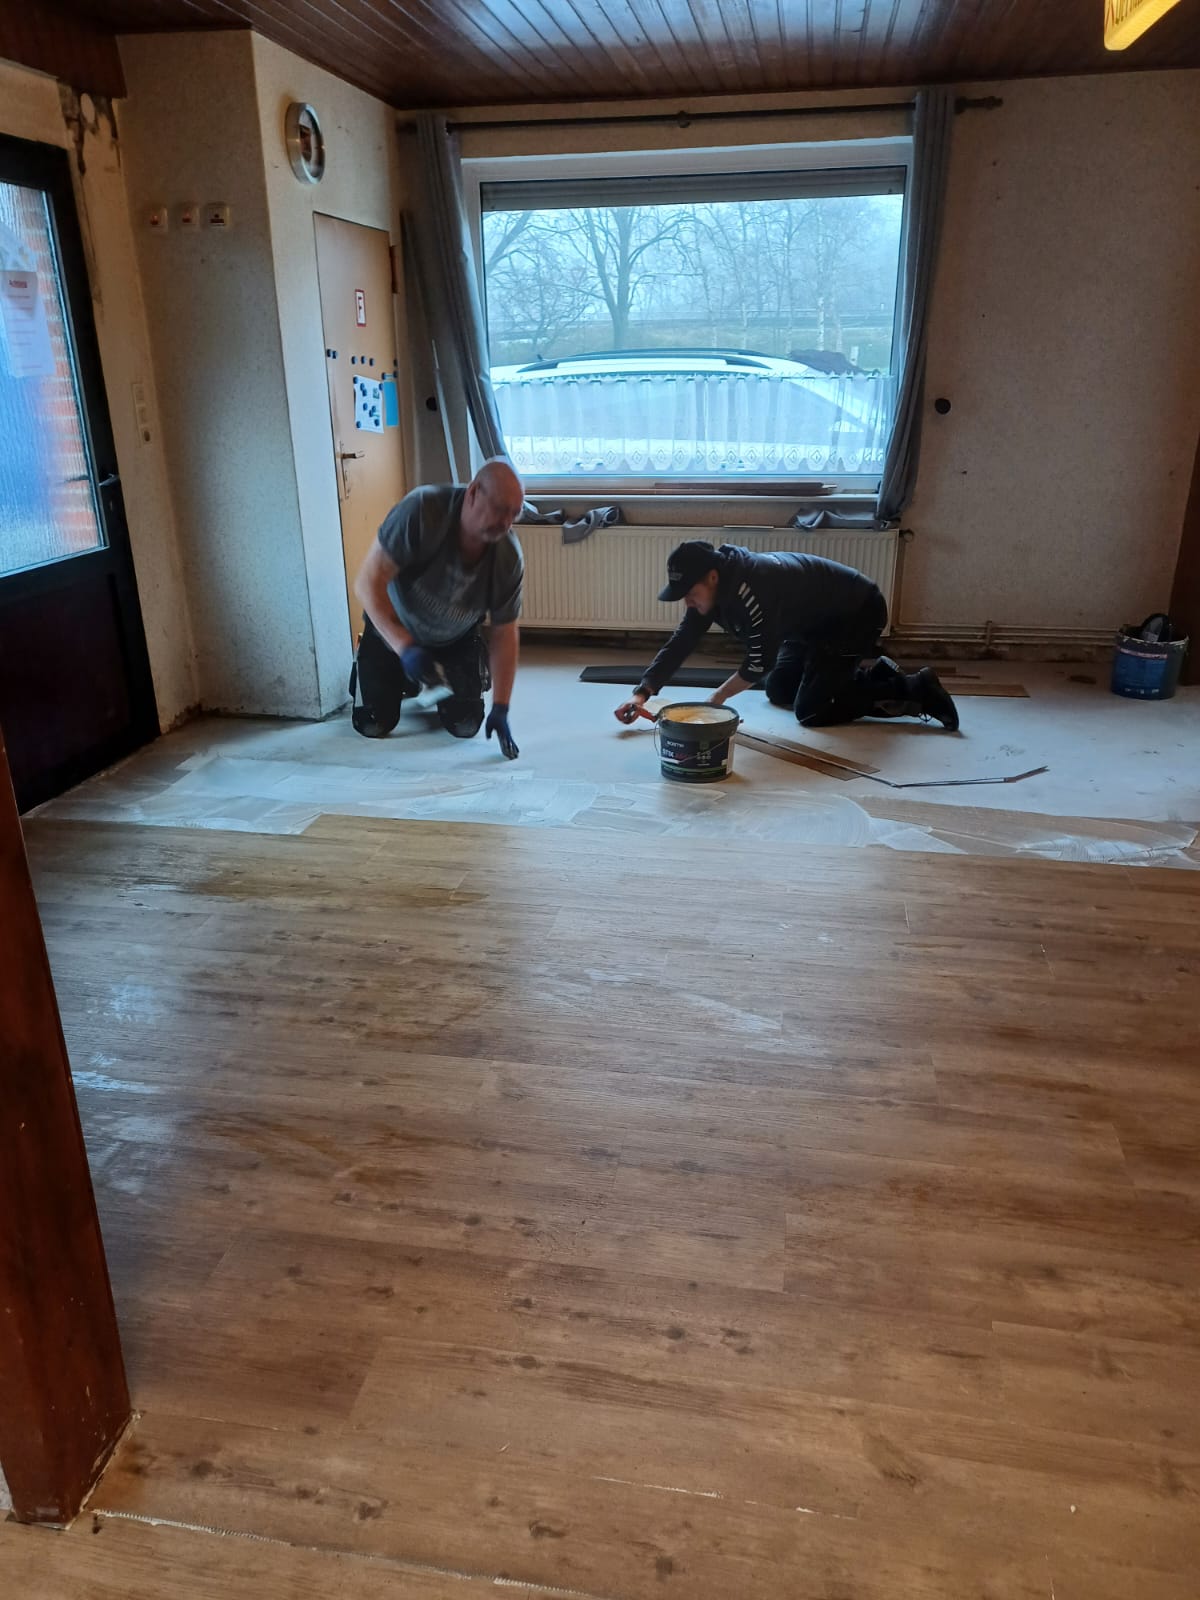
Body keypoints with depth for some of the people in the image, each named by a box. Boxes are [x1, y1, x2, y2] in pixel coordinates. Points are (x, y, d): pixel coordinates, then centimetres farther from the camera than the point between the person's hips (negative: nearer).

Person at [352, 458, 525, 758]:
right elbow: (368, 582, -33)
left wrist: (500, 709, -21)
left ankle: (441, 685, 29)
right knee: (374, 726, -3)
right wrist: (405, 648, -43)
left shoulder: (509, 557, -26)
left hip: (456, 641, 2)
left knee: (466, 725, -5)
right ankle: (406, 683, 31)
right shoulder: (422, 510, -36)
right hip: (394, 629, -2)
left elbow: (505, 633, -17)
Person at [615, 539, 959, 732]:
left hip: (856, 615, -10)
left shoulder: (753, 591, -36)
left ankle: (914, 691, -4)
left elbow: (760, 662, -28)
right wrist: (642, 695, -16)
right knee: (778, 691, 16)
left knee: (810, 711, -12)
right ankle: (871, 672, 23)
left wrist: (717, 699, -17)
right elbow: (681, 642, -7)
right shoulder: (713, 586, -9)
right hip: (817, 620, 10)